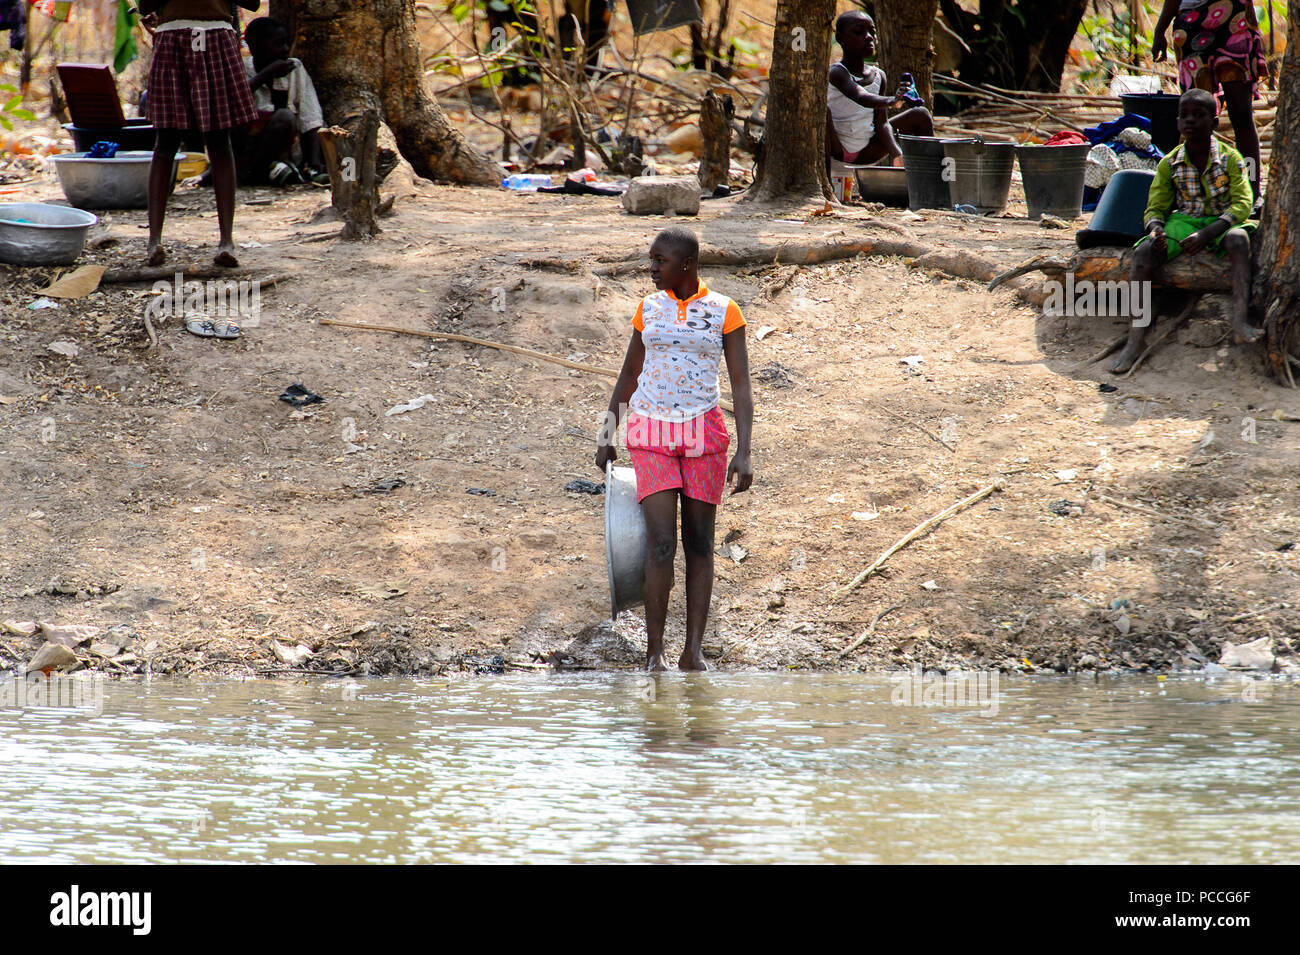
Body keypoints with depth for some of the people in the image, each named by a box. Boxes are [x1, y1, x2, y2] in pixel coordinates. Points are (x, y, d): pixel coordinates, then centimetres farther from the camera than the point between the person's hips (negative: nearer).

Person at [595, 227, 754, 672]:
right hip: (652, 435, 1)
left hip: (704, 433, -1)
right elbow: (629, 372, 17)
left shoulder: (724, 311, -4)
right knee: (661, 543, -11)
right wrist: (608, 434, 15)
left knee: (699, 543, 3)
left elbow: (741, 385, -6)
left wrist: (743, 454, -14)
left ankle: (693, 652, 7)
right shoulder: (649, 308, 5)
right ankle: (654, 652, -5)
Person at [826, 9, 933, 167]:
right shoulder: (836, 73, -18)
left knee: (921, 115, 3)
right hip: (836, 149, -7)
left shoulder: (878, 75, 3)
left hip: (865, 153, 7)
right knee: (822, 108, -36)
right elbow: (860, 97, -39)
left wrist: (896, 153, -16)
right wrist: (891, 101, -57)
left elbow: (881, 123, 1)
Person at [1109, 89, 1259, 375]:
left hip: (1222, 222, -2)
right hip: (1183, 222, 2)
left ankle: (1240, 322, -49)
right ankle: (1135, 340, -27)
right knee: (1145, 252, -27)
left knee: (1239, 239, -38)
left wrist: (1206, 234, -29)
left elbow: (1242, 205, -15)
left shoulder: (1229, 158, -7)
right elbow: (1155, 208, 3)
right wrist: (1155, 230, -24)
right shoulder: (1169, 164, 0)